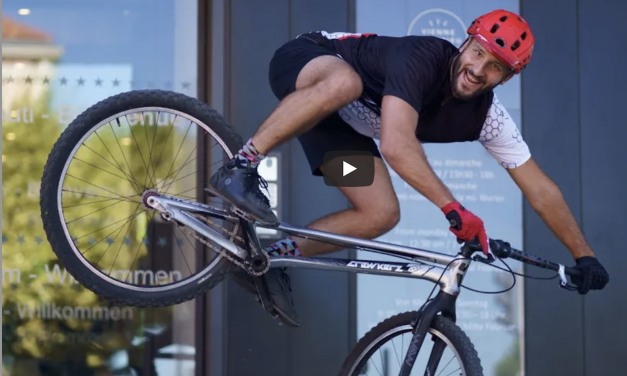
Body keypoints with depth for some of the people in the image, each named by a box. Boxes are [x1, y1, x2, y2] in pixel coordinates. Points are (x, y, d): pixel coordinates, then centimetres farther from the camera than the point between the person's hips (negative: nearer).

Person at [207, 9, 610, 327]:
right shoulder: (422, 56, -34)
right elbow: (396, 145, -47)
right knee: (345, 82, -43)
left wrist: (584, 255, -10)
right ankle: (241, 168, -33)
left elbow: (541, 190, -8)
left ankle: (274, 257, 0)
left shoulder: (487, 117, -14)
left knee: (382, 214, -8)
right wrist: (454, 209, -51)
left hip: (343, 121, 7)